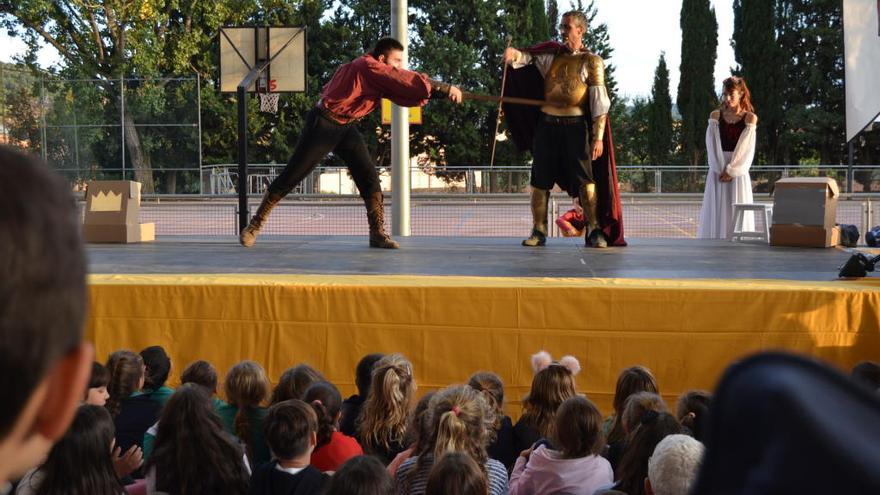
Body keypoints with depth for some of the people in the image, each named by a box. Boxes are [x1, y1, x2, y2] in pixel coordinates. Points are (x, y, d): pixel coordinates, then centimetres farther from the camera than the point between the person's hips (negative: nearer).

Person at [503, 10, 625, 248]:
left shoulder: (591, 62, 0)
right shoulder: (552, 55, 12)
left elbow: (600, 102, -5)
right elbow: (528, 57, -3)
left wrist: (598, 137, -13)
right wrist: (514, 54, -28)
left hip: (575, 125, -4)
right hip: (546, 123, 4)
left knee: (585, 179, -5)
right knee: (540, 180, 5)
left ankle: (594, 231, 4)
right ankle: (538, 231, 13)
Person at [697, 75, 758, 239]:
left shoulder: (749, 118, 1)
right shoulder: (715, 116, 6)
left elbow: (746, 149, -4)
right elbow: (712, 145, 0)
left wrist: (731, 170, -12)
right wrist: (721, 169, -11)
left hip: (738, 173, -2)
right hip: (717, 172, 2)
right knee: (715, 213, 0)